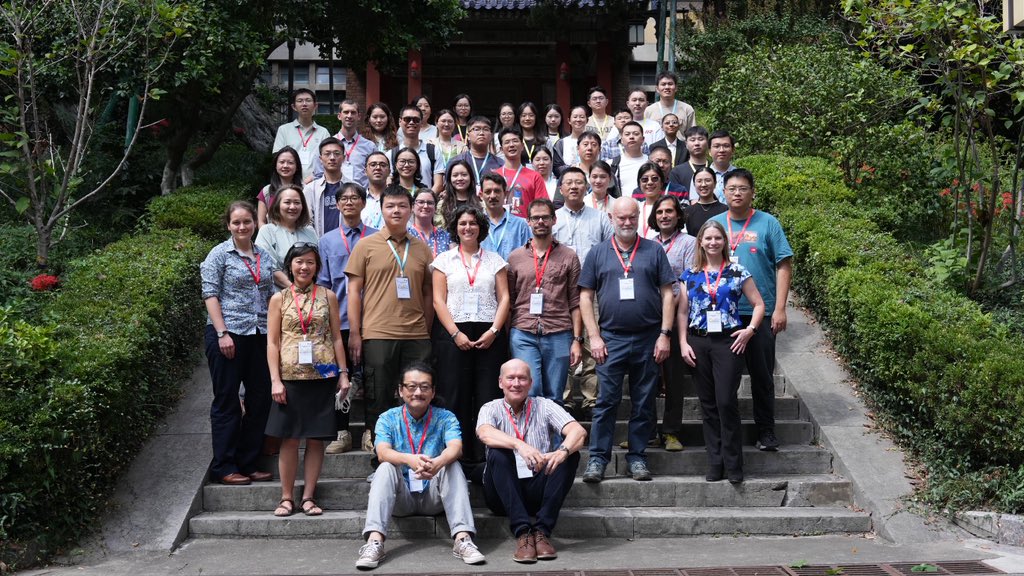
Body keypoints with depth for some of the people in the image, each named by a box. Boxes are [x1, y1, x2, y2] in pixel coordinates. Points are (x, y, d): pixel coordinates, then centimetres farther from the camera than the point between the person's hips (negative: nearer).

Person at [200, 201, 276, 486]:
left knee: (260, 399, 7)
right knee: (227, 401, 1)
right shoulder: (220, 254, -2)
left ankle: (248, 464, 19)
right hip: (228, 334, -6)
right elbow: (210, 294, -7)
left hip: (259, 335, 6)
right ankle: (224, 468, 9)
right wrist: (222, 333, -15)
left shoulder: (264, 256, 14)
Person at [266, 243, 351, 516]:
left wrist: (343, 373, 2)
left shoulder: (328, 296, 7)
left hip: (322, 376, 1)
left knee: (316, 438, 4)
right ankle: (286, 497, 10)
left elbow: (336, 337, 8)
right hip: (291, 376, -1)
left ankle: (308, 496, 12)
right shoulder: (279, 299, 5)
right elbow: (272, 342, 2)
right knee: (289, 438, 2)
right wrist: (275, 380, -6)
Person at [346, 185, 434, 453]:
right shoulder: (366, 245, 4)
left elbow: (428, 293, 15)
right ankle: (374, 442, 13)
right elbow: (354, 291, 2)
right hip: (377, 335, -3)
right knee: (378, 397, 2)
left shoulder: (422, 248, 12)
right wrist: (354, 333, -4)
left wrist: (427, 331, 10)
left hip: (416, 336, 3)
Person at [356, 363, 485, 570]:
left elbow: (455, 448, -19)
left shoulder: (445, 418, 1)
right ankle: (374, 542, -40)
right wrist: (409, 459, -41)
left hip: (434, 497, 0)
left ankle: (463, 539, -37)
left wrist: (438, 463, -44)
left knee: (453, 466, -25)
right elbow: (383, 452, -17)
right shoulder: (388, 419, 2)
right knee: (385, 469, -26)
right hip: (401, 498, 0)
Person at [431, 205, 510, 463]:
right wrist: (456, 334, -9)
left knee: (487, 396, -3)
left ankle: (486, 454, 1)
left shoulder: (495, 260, 13)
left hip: (490, 335, 1)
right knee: (455, 396, -4)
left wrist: (493, 331, -7)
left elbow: (504, 298, 7)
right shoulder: (444, 260, 10)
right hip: (453, 334, -1)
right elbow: (438, 300, 2)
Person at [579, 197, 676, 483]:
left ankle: (637, 457, 16)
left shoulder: (654, 251, 6)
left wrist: (665, 335, -3)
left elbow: (667, 294, 4)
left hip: (648, 340, 1)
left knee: (644, 403, 6)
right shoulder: (598, 254, 7)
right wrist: (594, 337, -3)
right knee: (606, 402, -2)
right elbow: (585, 297, 6)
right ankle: (597, 458, 4)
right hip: (611, 339, 0)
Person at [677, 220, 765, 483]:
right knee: (708, 404, 6)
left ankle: (733, 463, 3)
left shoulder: (737, 272, 2)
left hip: (728, 342, -2)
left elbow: (759, 304, 6)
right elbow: (682, 312, 8)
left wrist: (750, 329, -7)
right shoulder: (690, 275, 8)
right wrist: (683, 343, -1)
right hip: (699, 343, 2)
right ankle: (715, 462, 13)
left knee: (727, 402, -9)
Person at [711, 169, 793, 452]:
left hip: (760, 312, -2)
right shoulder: (713, 224, 8)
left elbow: (784, 266, -2)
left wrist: (779, 308, -9)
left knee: (762, 375, 3)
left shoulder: (767, 223, 0)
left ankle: (766, 431, 14)